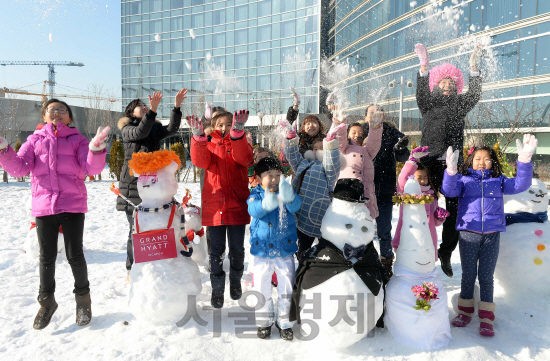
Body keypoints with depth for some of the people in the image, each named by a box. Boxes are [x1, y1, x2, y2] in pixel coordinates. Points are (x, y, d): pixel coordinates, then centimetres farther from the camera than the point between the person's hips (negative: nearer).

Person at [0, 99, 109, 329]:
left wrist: (96, 149, -28)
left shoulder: (77, 140, 5)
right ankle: (46, 301, 29)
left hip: (73, 205, -2)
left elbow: (92, 168, -9)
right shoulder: (35, 140, 11)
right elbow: (19, 167, 0)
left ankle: (83, 298, 23)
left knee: (74, 255, 2)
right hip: (43, 205, 2)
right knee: (47, 257, 10)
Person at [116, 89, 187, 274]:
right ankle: (132, 268, 12)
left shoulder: (155, 128, 15)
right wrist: (153, 110, -31)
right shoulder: (127, 130, 4)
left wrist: (177, 107, -17)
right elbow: (140, 132, -19)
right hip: (133, 184, -4)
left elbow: (172, 129, -5)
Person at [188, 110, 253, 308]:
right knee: (217, 250, 5)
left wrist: (237, 132, -34)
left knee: (237, 249, 10)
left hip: (237, 206, 0)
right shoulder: (209, 146, 10)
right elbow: (200, 161, -14)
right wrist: (198, 137, -31)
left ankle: (236, 281, 34)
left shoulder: (240, 144, 7)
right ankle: (217, 289, 21)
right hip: (214, 206, 0)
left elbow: (244, 158, -19)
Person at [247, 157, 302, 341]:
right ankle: (264, 322, 31)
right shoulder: (256, 194, -5)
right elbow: (253, 209, -26)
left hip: (285, 250, 1)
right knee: (262, 288, 11)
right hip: (262, 251, 0)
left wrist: (289, 197, -49)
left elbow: (296, 206, -24)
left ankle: (285, 322, 29)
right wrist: (266, 204, -50)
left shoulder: (286, 193, -3)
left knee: (287, 288, 10)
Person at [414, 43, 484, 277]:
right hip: (430, 163, -2)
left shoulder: (459, 104, 19)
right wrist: (424, 66, -16)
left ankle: (445, 253, 16)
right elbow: (421, 92, -5)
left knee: (455, 210, 1)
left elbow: (474, 95, 4)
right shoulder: (428, 103, 13)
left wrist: (474, 67, -4)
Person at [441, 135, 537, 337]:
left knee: (486, 276, 6)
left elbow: (520, 185, 0)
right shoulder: (463, 180, 7)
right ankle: (465, 310, 24)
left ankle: (486, 317, 15)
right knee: (468, 275, 9)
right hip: (468, 233, -1)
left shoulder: (499, 181, 13)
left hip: (492, 235, 1)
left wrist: (525, 159, -11)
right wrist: (451, 170, -27)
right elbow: (448, 191, -10)